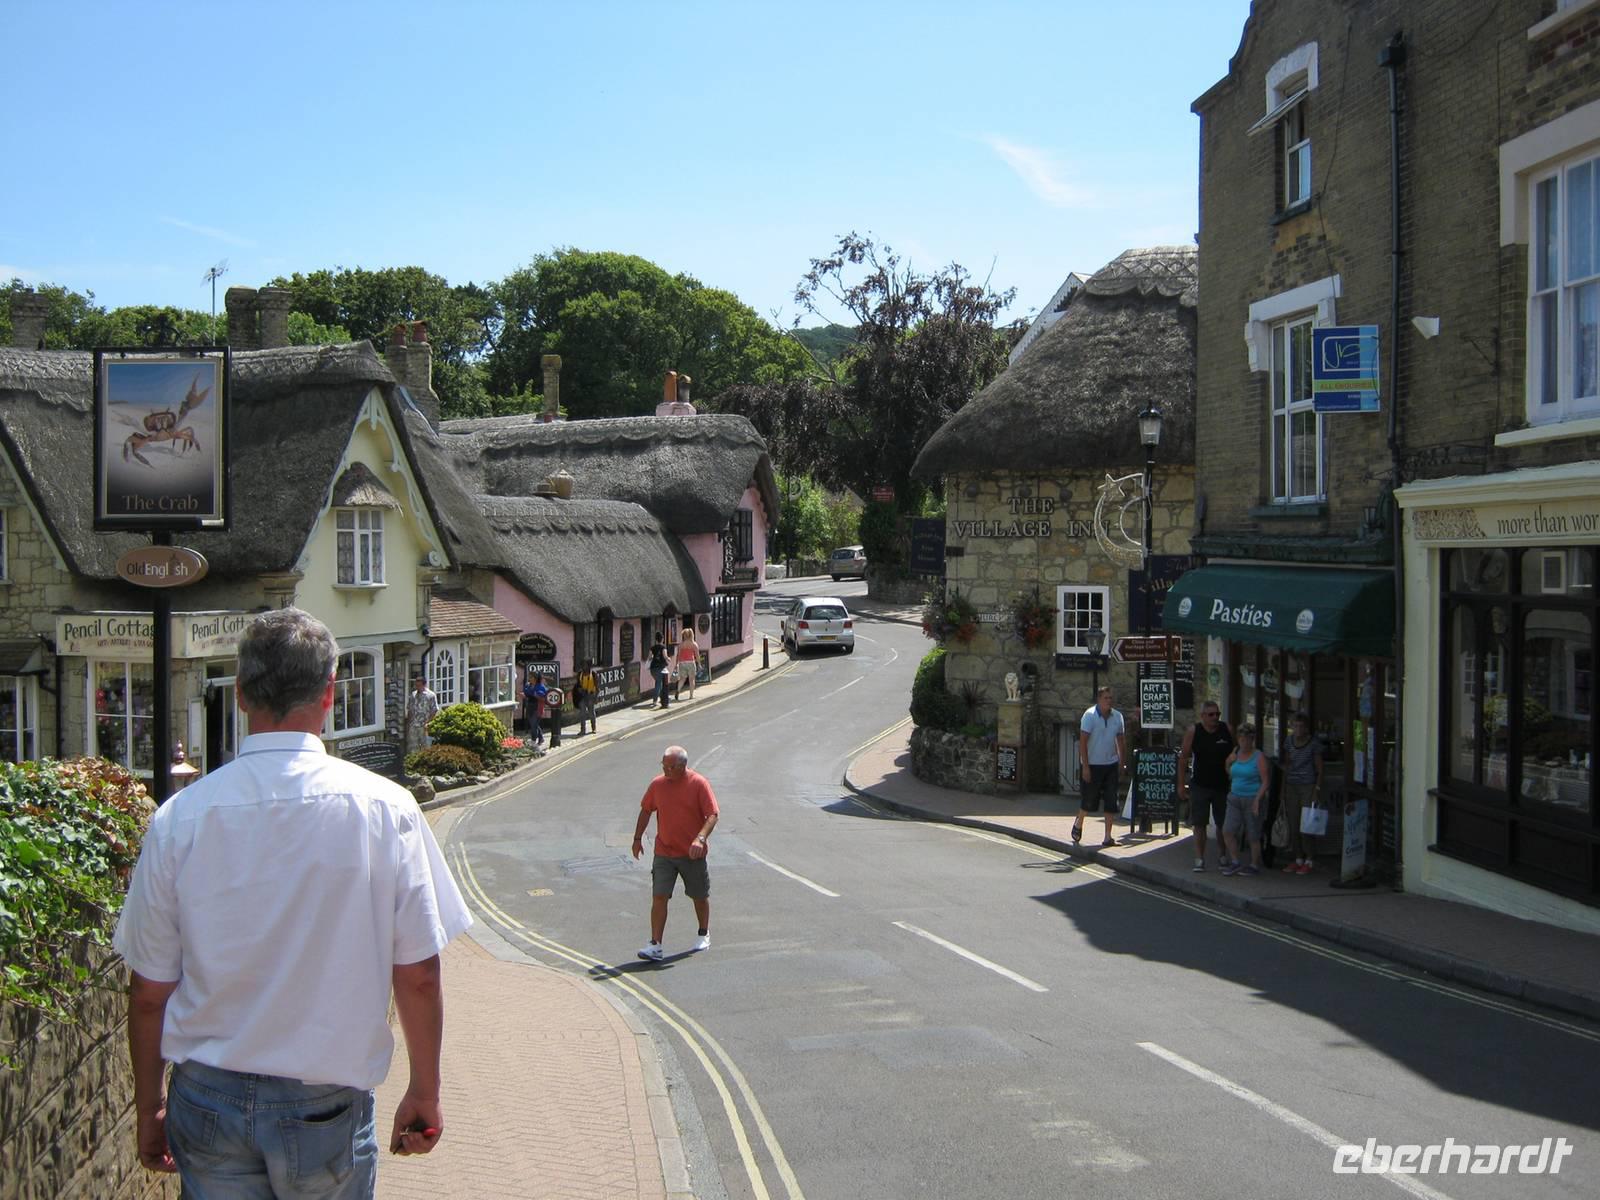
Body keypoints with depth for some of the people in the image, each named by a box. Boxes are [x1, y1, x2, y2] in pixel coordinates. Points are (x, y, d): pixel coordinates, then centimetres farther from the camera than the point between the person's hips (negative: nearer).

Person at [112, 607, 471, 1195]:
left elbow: (150, 992, -1)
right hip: (327, 1104, -1)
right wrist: (425, 1092, 6)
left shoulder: (179, 817, -8)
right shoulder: (383, 807, -12)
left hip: (208, 1100, 1)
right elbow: (418, 976, -9)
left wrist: (149, 1108, 14)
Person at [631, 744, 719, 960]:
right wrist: (637, 838, 14)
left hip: (692, 854, -2)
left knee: (700, 896, 13)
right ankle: (655, 946, -7)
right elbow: (646, 810, 15)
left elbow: (712, 815, -13)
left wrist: (700, 839, -27)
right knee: (659, 897, -7)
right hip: (663, 853, 2)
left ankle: (704, 935, 35)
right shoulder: (657, 784, 1)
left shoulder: (699, 784, -11)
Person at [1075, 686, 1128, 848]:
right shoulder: (1090, 715, -11)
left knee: (1111, 801, 0)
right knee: (1089, 799, 5)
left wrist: (1123, 763, 9)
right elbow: (1082, 741, -13)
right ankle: (1078, 824, 32)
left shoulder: (1117, 716, 3)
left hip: (1111, 765, 4)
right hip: (1093, 765, -4)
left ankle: (1108, 837, 5)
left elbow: (1121, 740, 13)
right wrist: (1085, 767, -16)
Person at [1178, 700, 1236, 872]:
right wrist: (1181, 784, -2)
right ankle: (1199, 859, 7)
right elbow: (1183, 758, 0)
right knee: (1199, 824, 0)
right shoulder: (1193, 733, -5)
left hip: (1222, 785, 1)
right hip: (1199, 785, -1)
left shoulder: (1227, 730, -2)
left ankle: (1222, 857, 22)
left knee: (1223, 824, 8)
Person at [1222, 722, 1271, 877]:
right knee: (1228, 831, -4)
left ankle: (1255, 866, 15)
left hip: (1252, 799, -6)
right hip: (1235, 799, 6)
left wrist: (1257, 800, -19)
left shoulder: (1259, 757, -9)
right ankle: (1234, 863, 7)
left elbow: (1266, 782, -12)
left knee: (1253, 836, 2)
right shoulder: (1235, 755, 9)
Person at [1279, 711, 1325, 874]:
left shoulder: (1314, 743, -5)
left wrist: (1317, 790, -11)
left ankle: (1308, 861, 1)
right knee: (1293, 825, 3)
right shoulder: (1289, 741, 8)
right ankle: (1298, 859, 12)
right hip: (1291, 786, 5)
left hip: (1308, 786, -5)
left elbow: (1319, 769, -3)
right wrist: (1283, 789, 13)